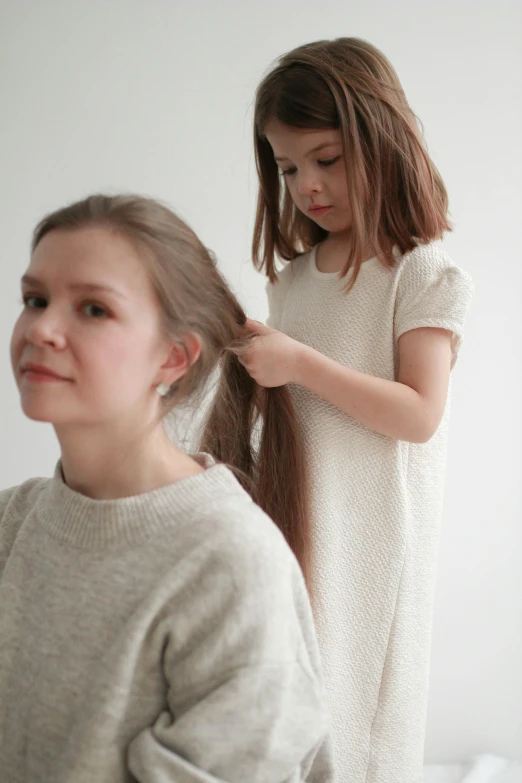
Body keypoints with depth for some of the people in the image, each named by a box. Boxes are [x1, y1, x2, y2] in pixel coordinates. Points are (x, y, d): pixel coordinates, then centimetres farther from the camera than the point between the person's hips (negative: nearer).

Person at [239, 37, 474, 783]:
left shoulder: (424, 275, -8)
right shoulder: (294, 277, 10)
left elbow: (419, 415, -16)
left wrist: (299, 363, -22)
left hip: (370, 536, -5)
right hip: (292, 528, 5)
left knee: (353, 717, 5)